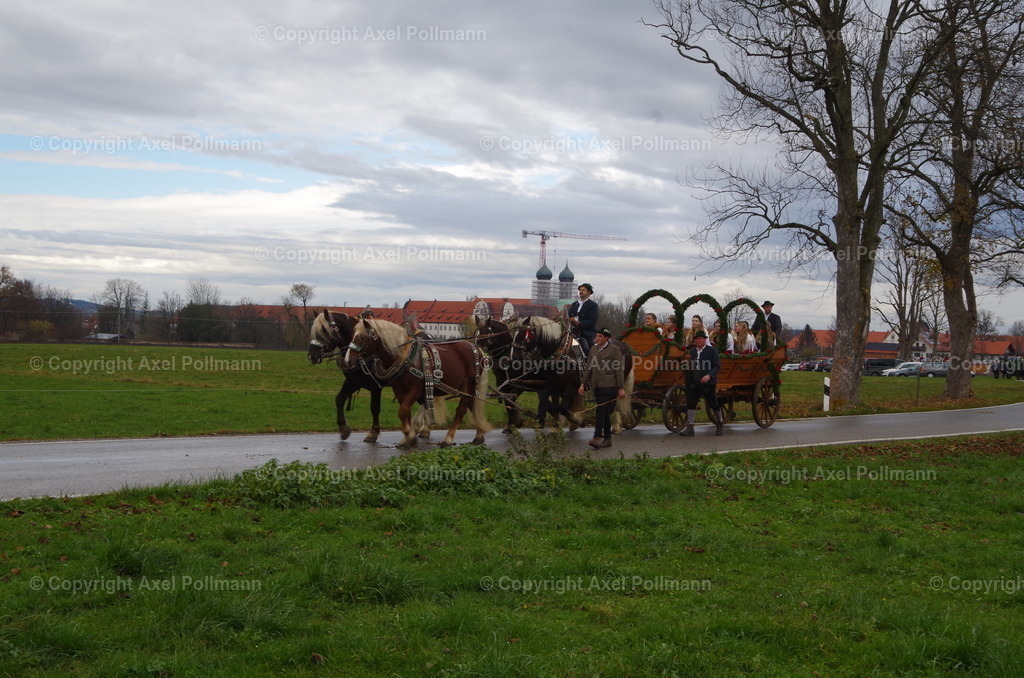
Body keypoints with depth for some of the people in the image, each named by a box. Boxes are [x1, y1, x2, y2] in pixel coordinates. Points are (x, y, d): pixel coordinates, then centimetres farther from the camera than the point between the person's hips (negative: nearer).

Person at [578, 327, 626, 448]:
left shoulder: (614, 349, -2)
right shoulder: (593, 350, 16)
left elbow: (619, 369, -5)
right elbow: (588, 369, 19)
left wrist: (621, 388, -10)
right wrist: (583, 383, 11)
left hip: (609, 386, -6)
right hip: (596, 386, 6)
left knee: (601, 411, -16)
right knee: (605, 413, 11)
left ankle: (598, 437, -20)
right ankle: (607, 439, 16)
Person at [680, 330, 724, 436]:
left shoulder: (712, 350, -4)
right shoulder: (692, 351, 11)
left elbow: (717, 366, -10)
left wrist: (709, 375, -24)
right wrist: (688, 382, 10)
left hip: (708, 383, -4)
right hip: (694, 383, 4)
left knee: (713, 404, 7)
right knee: (690, 403, -6)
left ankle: (719, 424, 27)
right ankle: (689, 427, -6)